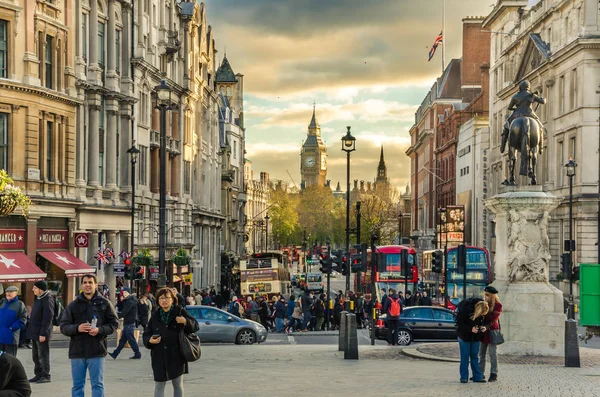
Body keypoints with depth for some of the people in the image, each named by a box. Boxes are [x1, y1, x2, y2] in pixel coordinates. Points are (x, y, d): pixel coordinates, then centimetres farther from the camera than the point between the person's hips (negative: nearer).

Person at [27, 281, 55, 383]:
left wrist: (43, 333, -22)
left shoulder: (48, 300, -16)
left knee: (43, 355, -4)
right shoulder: (38, 299, 14)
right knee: (35, 356, 14)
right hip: (35, 333, 10)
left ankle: (45, 376, 2)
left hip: (42, 334, -10)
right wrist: (31, 330, 17)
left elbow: (48, 318, -20)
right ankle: (38, 375, 21)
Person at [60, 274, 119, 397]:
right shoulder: (73, 305, 8)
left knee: (97, 385, 1)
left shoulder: (104, 303, 4)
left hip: (97, 351, -2)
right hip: (77, 351, 2)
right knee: (77, 386, 8)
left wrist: (100, 330, -14)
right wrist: (77, 328, -15)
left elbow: (114, 323, 4)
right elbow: (63, 326, 5)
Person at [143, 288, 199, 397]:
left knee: (178, 384, 8)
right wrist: (150, 340, -13)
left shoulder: (180, 312, -1)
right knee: (159, 385, 5)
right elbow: (146, 334, 10)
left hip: (177, 356, -1)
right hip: (159, 357, 2)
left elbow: (195, 326, 0)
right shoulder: (155, 315, 5)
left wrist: (186, 322, -20)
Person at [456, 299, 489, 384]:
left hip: (476, 336, 4)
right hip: (464, 336, -4)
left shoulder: (484, 312, -13)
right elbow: (459, 323, -20)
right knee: (464, 356, -1)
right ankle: (464, 377, 6)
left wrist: (484, 327, -16)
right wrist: (470, 329, -28)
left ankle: (477, 377, 10)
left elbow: (485, 322, 6)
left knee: (474, 356, 7)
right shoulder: (465, 310, -27)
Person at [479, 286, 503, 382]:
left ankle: (493, 374, 2)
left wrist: (486, 327, -26)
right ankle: (480, 373, 14)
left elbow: (494, 319, -16)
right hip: (483, 332, 6)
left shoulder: (498, 305, -8)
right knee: (481, 353, 8)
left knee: (492, 353, -2)